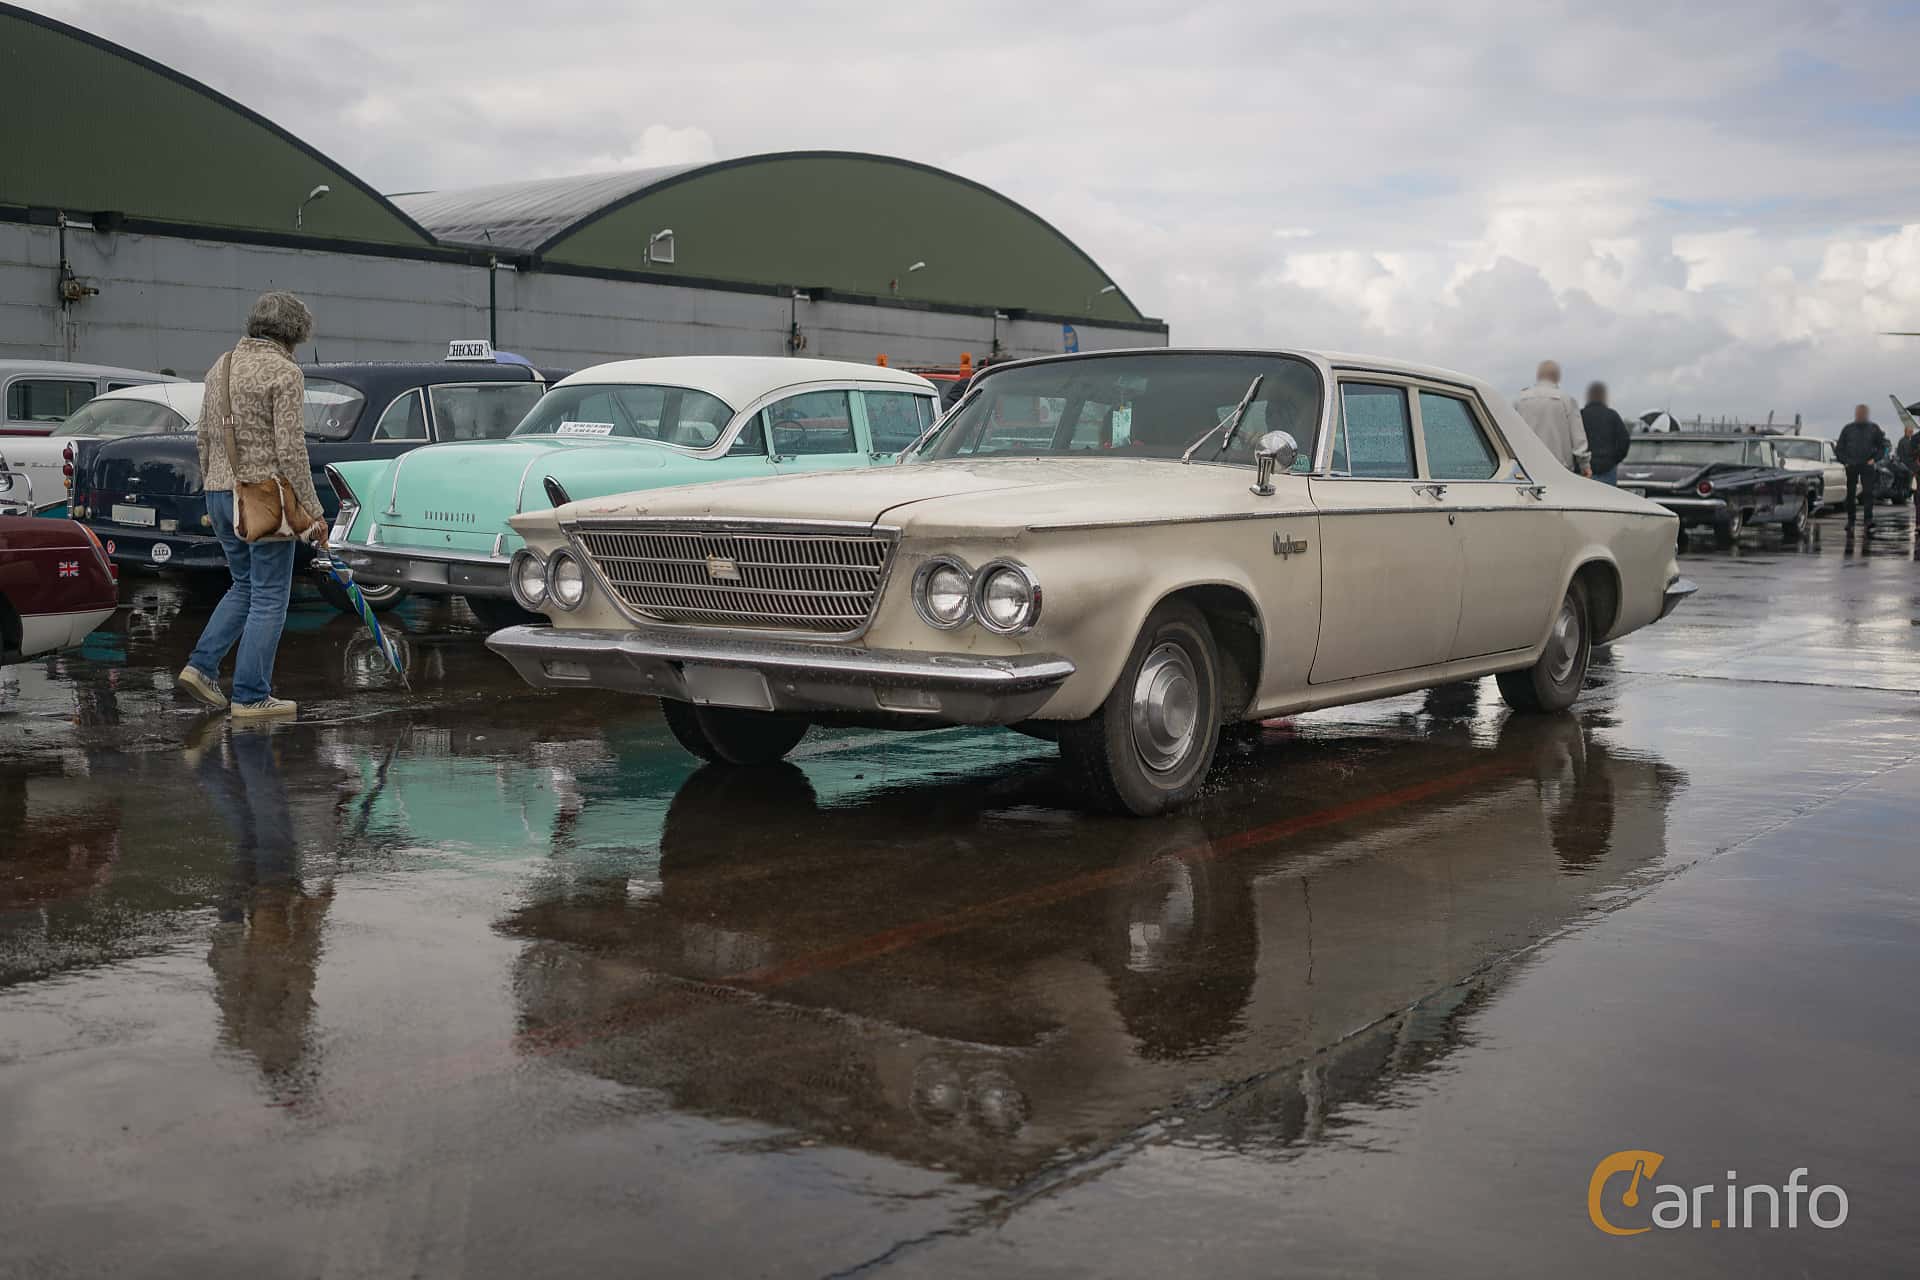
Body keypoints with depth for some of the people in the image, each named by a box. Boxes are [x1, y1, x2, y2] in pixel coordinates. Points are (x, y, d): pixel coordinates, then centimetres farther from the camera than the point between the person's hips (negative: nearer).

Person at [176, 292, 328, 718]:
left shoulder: (221, 366, 13)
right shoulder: (284, 372, -11)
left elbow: (204, 436, 16)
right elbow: (290, 448, -16)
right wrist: (313, 510, -12)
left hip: (219, 493, 8)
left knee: (245, 585, 21)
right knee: (269, 596, 1)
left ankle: (201, 666, 9)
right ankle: (251, 696, 2)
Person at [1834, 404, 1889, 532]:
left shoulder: (1874, 428, 5)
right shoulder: (1848, 429, 7)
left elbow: (1882, 446, 12)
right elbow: (1839, 448, 12)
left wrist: (1874, 459, -2)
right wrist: (1844, 461, 1)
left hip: (1867, 465, -1)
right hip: (1851, 466, 1)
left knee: (1868, 492, -12)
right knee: (1850, 494, 5)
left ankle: (1869, 520, -17)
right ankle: (1850, 520, 13)